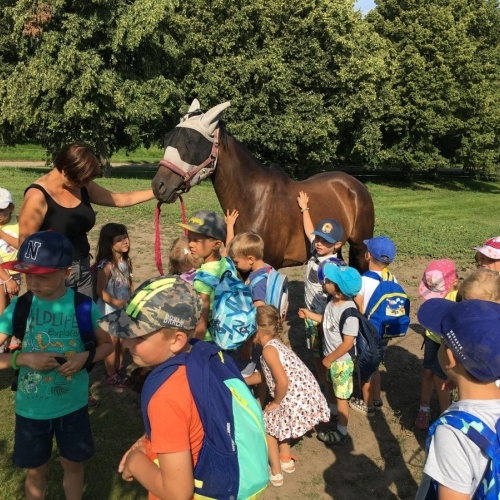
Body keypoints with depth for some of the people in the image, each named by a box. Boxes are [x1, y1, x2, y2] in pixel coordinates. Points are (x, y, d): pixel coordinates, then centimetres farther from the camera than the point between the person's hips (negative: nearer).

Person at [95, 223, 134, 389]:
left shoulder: (127, 261, -3)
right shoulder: (106, 266, -24)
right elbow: (100, 291, -23)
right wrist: (116, 302, -24)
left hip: (124, 309, 7)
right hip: (109, 310, -7)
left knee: (122, 340, 20)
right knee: (112, 342, 7)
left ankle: (120, 368, 40)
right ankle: (111, 375, 25)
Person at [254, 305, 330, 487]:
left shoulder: (268, 349, -15)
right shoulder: (277, 343, 13)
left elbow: (283, 382, -24)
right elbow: (266, 375, 26)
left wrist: (275, 403, -7)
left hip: (296, 402, -8)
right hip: (309, 397, 8)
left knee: (267, 426, 16)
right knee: (278, 423, 31)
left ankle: (276, 473, 25)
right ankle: (286, 461, 44)